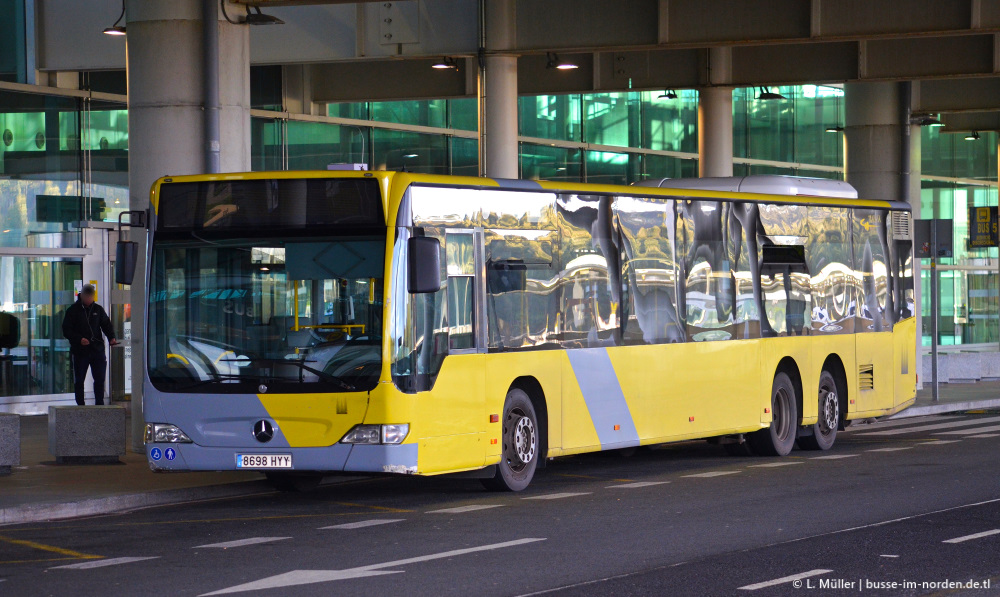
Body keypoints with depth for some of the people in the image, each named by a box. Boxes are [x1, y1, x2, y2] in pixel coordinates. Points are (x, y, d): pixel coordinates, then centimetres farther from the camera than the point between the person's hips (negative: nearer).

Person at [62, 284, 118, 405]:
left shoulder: (98, 309, 9)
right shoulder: (73, 310, 0)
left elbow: (106, 325, 11)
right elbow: (66, 330, -3)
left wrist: (111, 337, -8)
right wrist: (79, 339, -18)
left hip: (97, 350, 2)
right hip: (80, 352, -2)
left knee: (100, 379, 2)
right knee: (79, 380, 4)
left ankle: (99, 405, 10)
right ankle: (80, 406, 11)